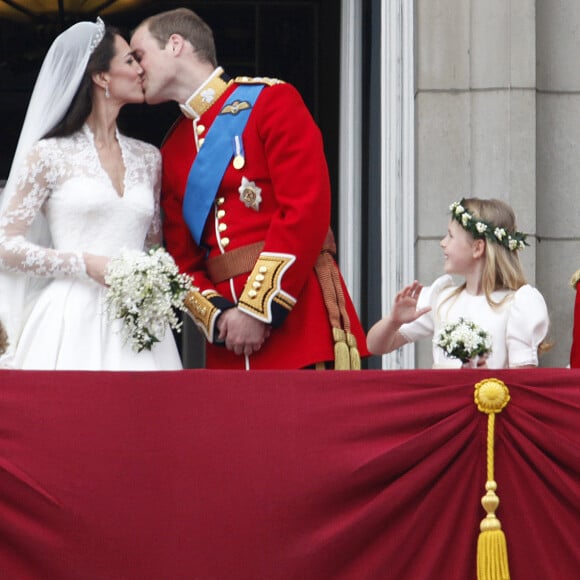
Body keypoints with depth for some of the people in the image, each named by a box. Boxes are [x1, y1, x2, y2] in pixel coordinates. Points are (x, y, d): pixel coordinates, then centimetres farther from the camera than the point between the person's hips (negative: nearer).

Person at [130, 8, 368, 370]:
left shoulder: (270, 101, -1)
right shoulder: (172, 152, 18)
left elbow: (307, 209, -11)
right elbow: (183, 259, 16)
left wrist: (259, 310, -14)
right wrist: (217, 316, -5)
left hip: (299, 316, -6)